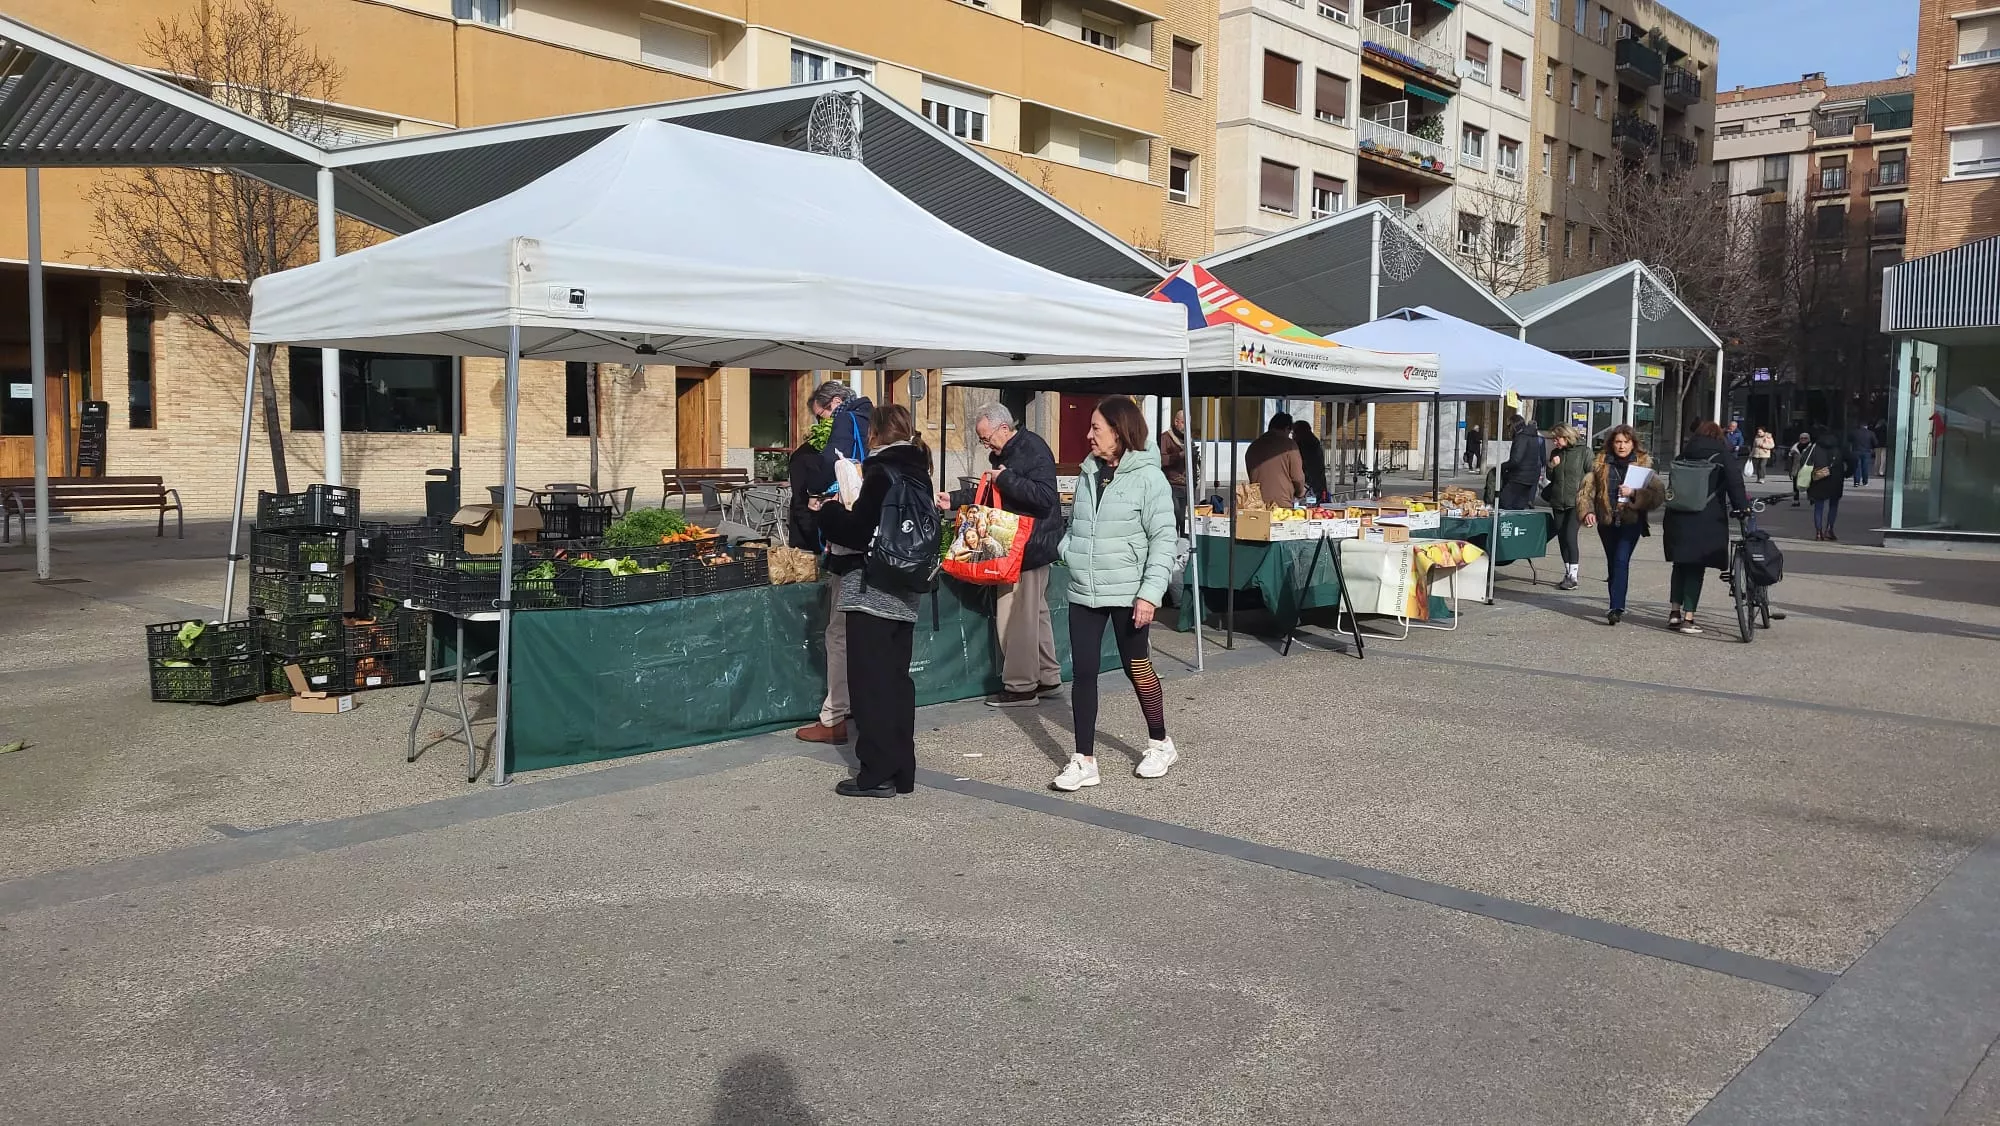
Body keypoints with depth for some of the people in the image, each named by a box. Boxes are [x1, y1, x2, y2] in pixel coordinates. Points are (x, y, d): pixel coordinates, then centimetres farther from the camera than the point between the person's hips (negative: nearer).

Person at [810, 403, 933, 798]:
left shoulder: (881, 473, -14)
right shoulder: (918, 473, 12)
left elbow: (859, 532, -17)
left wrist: (827, 510, -1)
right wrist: (844, 514, 17)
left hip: (872, 593, -8)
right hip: (904, 596, 8)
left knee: (870, 684, -2)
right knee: (897, 680, 12)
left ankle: (877, 773, 1)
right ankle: (902, 771, 18)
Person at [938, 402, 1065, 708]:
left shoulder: (1034, 450, -16)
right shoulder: (1002, 453, 13)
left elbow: (1044, 496, -25)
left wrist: (1005, 478, -22)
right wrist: (954, 500, 15)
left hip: (1029, 547, -10)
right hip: (1016, 546, 10)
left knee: (1015, 617, -6)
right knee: (1036, 613, 17)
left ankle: (1020, 687, 2)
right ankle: (1048, 677, 27)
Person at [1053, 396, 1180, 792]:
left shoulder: (1147, 476, -9)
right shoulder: (1088, 474, 9)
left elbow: (1163, 538, -12)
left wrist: (1150, 592, -18)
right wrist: (1065, 551, 0)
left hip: (1127, 593, -5)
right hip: (1084, 592, 5)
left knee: (1137, 667, 9)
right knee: (1083, 673, 3)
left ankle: (1160, 745, 30)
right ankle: (1084, 761, 9)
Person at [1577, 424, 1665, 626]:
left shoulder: (1643, 464, -1)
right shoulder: (1601, 463, 5)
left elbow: (1658, 493, -9)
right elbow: (1586, 490, 2)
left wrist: (1633, 494, -22)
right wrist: (1587, 511, -13)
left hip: (1631, 522, -3)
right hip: (1607, 522, 4)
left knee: (1621, 562, -16)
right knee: (1612, 564, 14)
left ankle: (1617, 609, -20)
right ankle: (1617, 606, 29)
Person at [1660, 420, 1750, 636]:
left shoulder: (1684, 454, 12)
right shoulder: (1723, 454, 1)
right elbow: (1734, 480, -8)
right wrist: (1742, 506, -3)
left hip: (1678, 518, 4)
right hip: (1706, 520, -4)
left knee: (1681, 564, 16)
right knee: (1696, 568, 1)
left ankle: (1675, 612, 11)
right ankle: (1688, 618, -2)